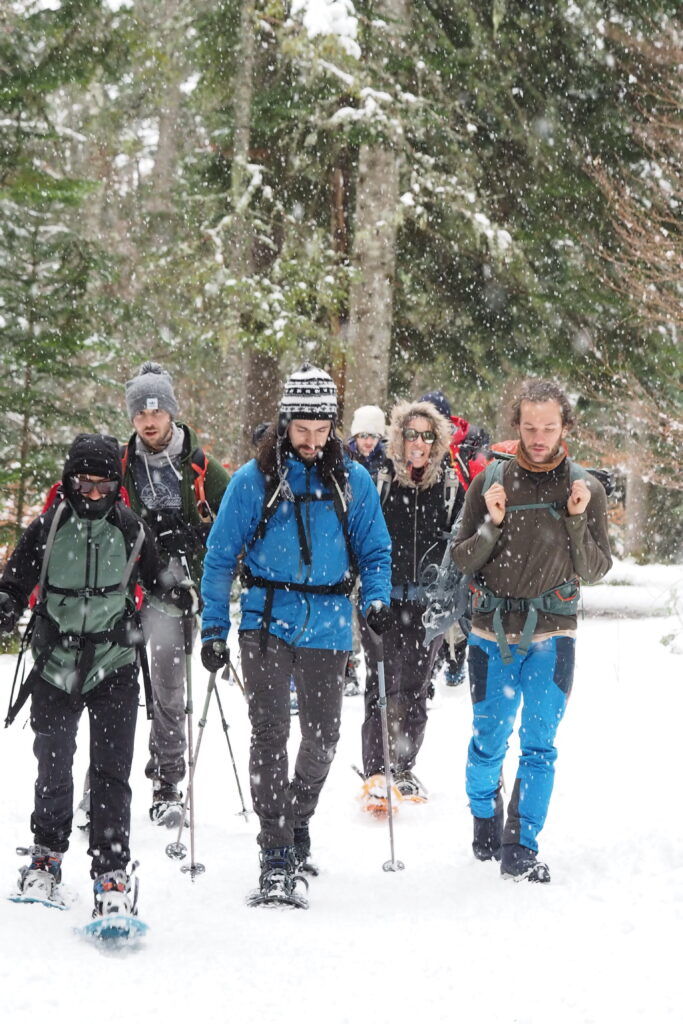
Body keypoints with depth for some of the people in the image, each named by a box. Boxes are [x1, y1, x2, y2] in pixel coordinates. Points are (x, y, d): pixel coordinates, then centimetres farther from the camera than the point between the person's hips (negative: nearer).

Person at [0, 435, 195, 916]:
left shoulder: (131, 531, -1)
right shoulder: (47, 529, -4)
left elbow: (156, 580, 15)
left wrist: (188, 598, -1)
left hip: (114, 665, -1)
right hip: (55, 665, 1)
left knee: (112, 771, -8)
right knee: (53, 766, 10)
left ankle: (112, 873, -6)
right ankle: (47, 853, 32)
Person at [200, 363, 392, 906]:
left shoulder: (354, 481, 4)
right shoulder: (253, 480, -1)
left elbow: (375, 550, 12)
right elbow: (221, 556, 3)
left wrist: (377, 598, -8)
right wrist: (214, 629, -1)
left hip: (328, 626, 2)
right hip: (267, 621, -2)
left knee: (323, 737, 10)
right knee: (270, 734, -11)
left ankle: (297, 819, 38)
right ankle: (277, 859, -9)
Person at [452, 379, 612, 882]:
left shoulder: (586, 489, 0)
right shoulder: (490, 482, -2)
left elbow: (595, 571, 2)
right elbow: (462, 561, 1)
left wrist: (577, 522, -14)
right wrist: (492, 526, -17)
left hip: (552, 635, 0)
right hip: (493, 632, 0)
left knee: (539, 744, -5)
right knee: (489, 740, 8)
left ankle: (522, 847, 1)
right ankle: (485, 816, 33)